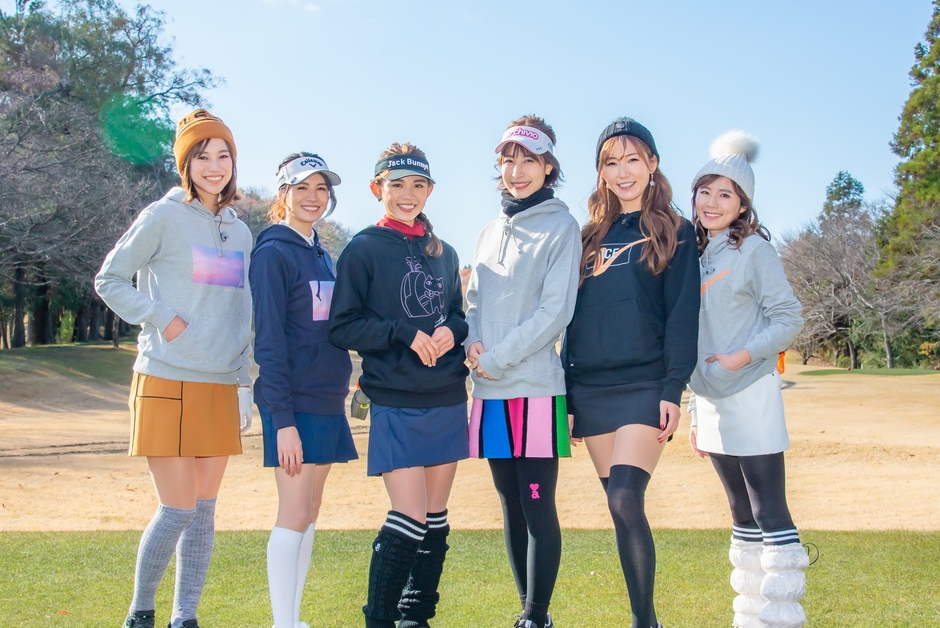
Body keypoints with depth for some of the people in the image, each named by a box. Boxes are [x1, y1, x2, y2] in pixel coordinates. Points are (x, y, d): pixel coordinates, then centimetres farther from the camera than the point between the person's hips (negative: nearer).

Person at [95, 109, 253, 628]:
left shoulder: (240, 232, 14)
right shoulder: (163, 217, -3)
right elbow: (109, 280, -1)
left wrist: (243, 381, 15)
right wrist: (160, 317, -13)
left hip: (221, 388, 5)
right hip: (167, 384, -5)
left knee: (204, 511, 7)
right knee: (177, 510, -6)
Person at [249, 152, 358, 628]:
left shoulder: (321, 255, 16)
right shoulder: (273, 252, -9)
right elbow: (269, 341, -14)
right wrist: (283, 419, -19)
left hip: (328, 401, 8)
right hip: (295, 404, -8)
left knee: (308, 517, 11)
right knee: (294, 517, -6)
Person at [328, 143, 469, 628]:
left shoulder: (444, 254, 13)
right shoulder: (363, 250, -2)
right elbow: (342, 327, -6)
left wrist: (452, 331, -4)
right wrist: (404, 333, -17)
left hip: (447, 401, 5)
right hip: (395, 404, -5)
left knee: (435, 518, 8)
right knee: (409, 516, -11)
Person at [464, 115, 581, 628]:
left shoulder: (561, 228, -3)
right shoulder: (491, 232, 16)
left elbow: (555, 311, -11)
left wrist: (495, 358, -13)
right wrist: (473, 341, -3)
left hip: (535, 388, -6)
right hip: (491, 391, 6)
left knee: (538, 508, -3)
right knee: (512, 506, 11)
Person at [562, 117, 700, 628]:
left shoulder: (673, 232, 4)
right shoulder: (591, 236, 16)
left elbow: (683, 315, -5)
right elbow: (574, 317, 15)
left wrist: (673, 390, -14)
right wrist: (565, 389, 10)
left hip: (644, 388, -5)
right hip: (590, 391, 5)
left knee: (626, 501, -18)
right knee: (621, 508, 7)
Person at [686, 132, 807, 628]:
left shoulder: (753, 248, -5)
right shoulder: (696, 256, 13)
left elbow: (789, 317, -8)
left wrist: (744, 356, -21)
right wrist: (694, 413, 15)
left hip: (750, 401, -7)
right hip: (710, 404, 7)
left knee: (769, 514, -7)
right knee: (743, 517, 13)